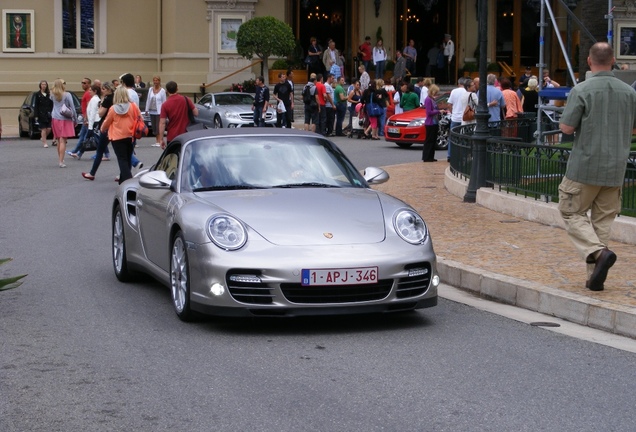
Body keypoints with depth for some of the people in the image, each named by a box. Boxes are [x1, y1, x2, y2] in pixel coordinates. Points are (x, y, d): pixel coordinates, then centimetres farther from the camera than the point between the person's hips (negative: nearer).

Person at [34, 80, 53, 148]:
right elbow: (36, 106, 0)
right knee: (43, 129, -3)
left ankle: (43, 138, 25)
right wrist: (36, 116, -5)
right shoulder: (38, 94, 1)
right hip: (41, 114, -2)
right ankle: (44, 143, 5)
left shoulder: (49, 94, 7)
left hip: (48, 114, 2)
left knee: (49, 129, -1)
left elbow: (52, 104, 7)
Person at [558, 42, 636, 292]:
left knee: (572, 212, 8)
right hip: (615, 168, 5)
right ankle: (595, 276, 10)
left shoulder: (581, 91, -12)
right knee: (603, 220, 11)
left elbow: (566, 127, -13)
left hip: (585, 167, -4)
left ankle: (599, 252, -15)